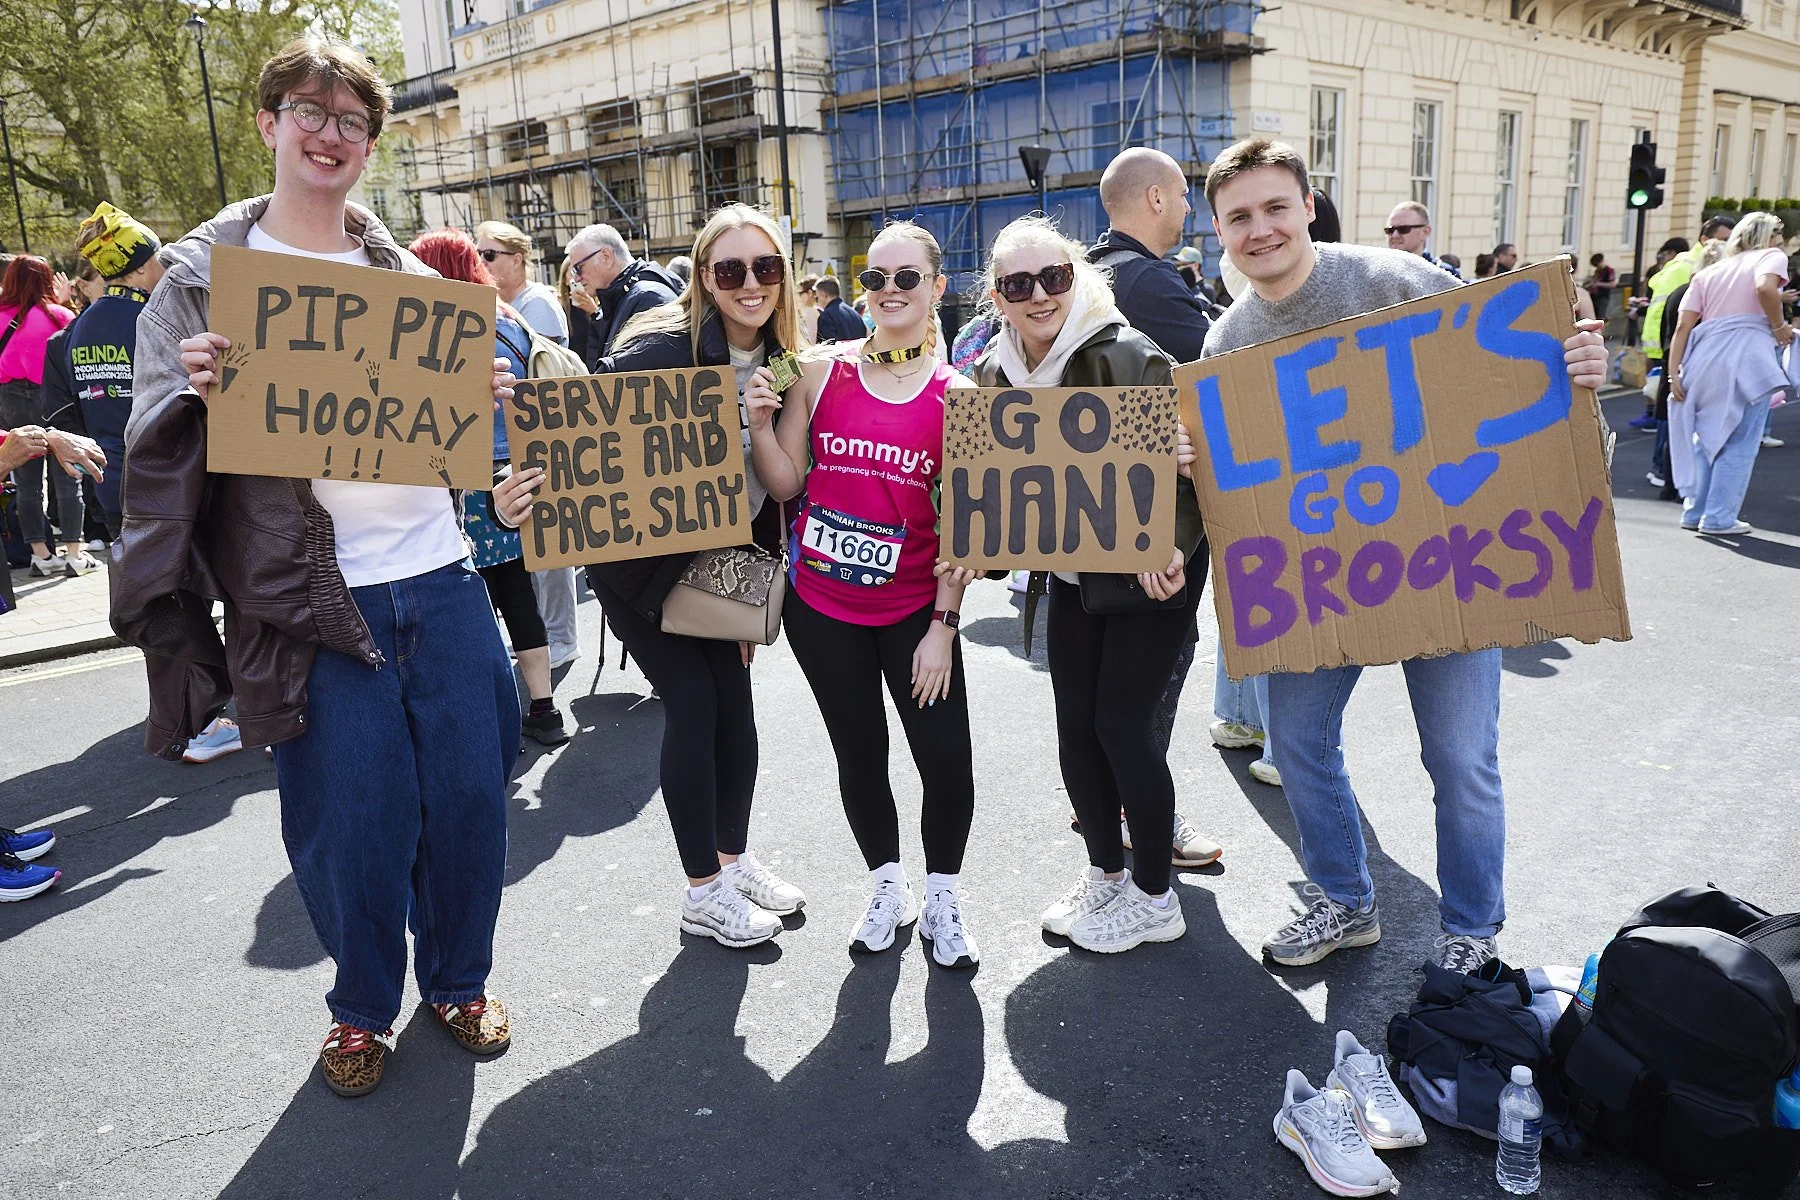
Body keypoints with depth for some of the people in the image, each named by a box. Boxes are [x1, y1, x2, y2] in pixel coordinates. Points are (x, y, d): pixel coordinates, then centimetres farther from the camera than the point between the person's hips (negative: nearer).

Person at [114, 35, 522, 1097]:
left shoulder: (408, 275, 12)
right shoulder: (203, 274, 2)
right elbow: (160, 446, 0)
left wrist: (487, 398, -3)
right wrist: (194, 391, -21)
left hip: (441, 578, 3)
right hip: (311, 599, -3)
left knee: (469, 793, 9)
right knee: (351, 821, 4)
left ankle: (459, 980, 32)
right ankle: (363, 1006, 30)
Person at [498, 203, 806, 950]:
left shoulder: (780, 361, -2)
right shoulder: (663, 348, -23)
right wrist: (521, 499, -42)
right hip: (637, 557, -6)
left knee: (734, 700, 8)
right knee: (695, 704, -4)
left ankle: (734, 860, 28)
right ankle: (703, 894, 12)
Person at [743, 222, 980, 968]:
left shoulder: (957, 394, -3)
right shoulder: (823, 373, 0)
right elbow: (786, 485, 4)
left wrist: (944, 623, -9)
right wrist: (759, 423, -13)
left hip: (914, 608, -1)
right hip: (821, 605, 2)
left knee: (947, 760, -4)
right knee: (860, 757, 14)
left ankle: (942, 902, 22)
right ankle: (888, 889, 36)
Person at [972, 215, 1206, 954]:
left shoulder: (1124, 356, -20)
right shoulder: (996, 373, 1)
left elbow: (1186, 457, -21)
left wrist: (1166, 546, -33)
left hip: (1153, 567, -6)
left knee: (1123, 723, -4)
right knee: (1075, 725, 9)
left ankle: (1154, 897, 15)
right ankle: (1104, 871, 30)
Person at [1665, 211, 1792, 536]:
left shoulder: (1708, 273, 23)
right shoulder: (1771, 256, 10)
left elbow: (1683, 325, 10)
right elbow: (1765, 288, -15)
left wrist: (1673, 374, 7)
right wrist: (1780, 328, -1)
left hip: (1703, 358, 5)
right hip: (1747, 354, -5)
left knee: (1707, 437, 16)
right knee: (1740, 442, 1)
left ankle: (1695, 511, 18)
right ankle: (1719, 518, -1)